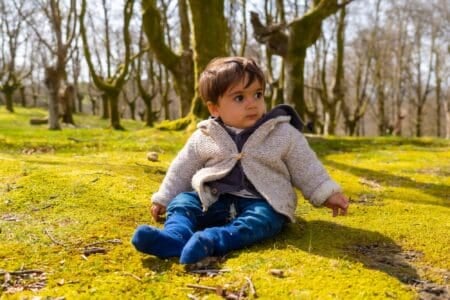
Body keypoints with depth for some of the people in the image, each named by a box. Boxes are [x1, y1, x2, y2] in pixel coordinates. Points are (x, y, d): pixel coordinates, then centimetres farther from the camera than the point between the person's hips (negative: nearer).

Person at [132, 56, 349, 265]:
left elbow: (306, 167, 9)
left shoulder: (283, 133, 2)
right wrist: (163, 199, 17)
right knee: (182, 202, -18)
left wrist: (326, 194, 4)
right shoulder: (204, 137, 4)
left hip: (262, 202, -2)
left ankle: (210, 241, -55)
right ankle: (174, 237, -46)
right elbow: (183, 169, 15)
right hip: (214, 200, 3)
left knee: (262, 218, -33)